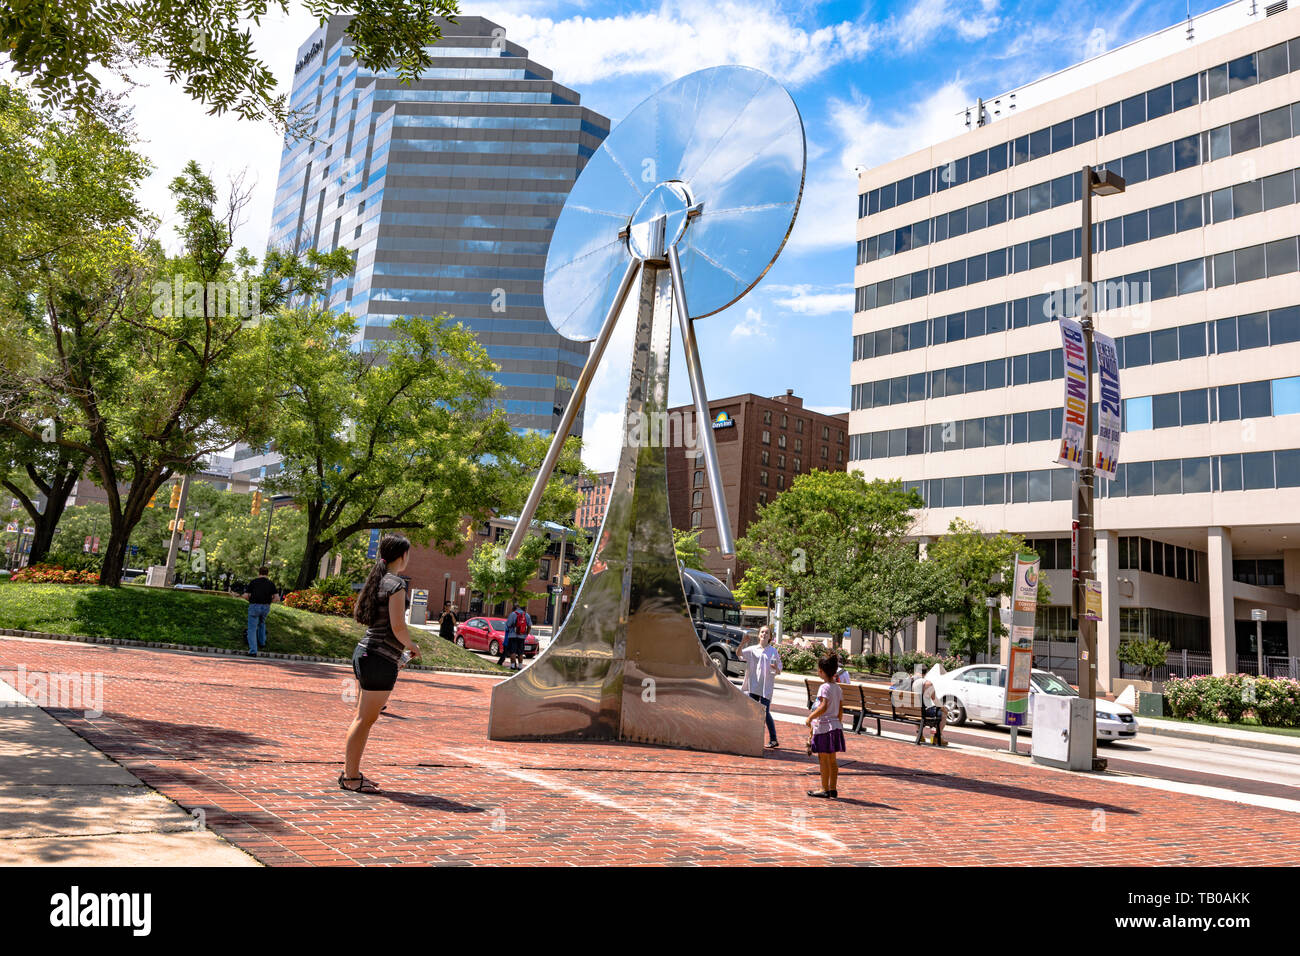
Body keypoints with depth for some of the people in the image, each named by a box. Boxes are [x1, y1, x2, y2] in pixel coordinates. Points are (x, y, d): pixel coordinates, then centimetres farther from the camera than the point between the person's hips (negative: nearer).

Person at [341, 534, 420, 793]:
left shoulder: (378, 580, 13)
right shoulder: (396, 584, -14)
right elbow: (398, 627, -20)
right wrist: (412, 646, 0)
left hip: (365, 653, 9)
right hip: (379, 660, -9)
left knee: (362, 718, 17)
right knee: (366, 719, -1)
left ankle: (349, 770, 26)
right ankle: (351, 778, 7)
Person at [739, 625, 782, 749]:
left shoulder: (773, 651, 3)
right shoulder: (752, 649, 6)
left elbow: (778, 671, 5)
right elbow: (739, 653, -10)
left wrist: (776, 669, -18)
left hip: (766, 687, -2)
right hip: (753, 686, 3)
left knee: (765, 713, -6)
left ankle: (773, 739, 5)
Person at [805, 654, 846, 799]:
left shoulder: (824, 687, -15)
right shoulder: (838, 688, 9)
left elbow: (823, 707, -25)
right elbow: (841, 709, 12)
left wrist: (810, 717, -16)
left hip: (823, 726, -8)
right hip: (835, 726, 8)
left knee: (823, 758, 1)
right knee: (832, 759, 12)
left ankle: (825, 789, 7)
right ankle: (833, 789, 17)